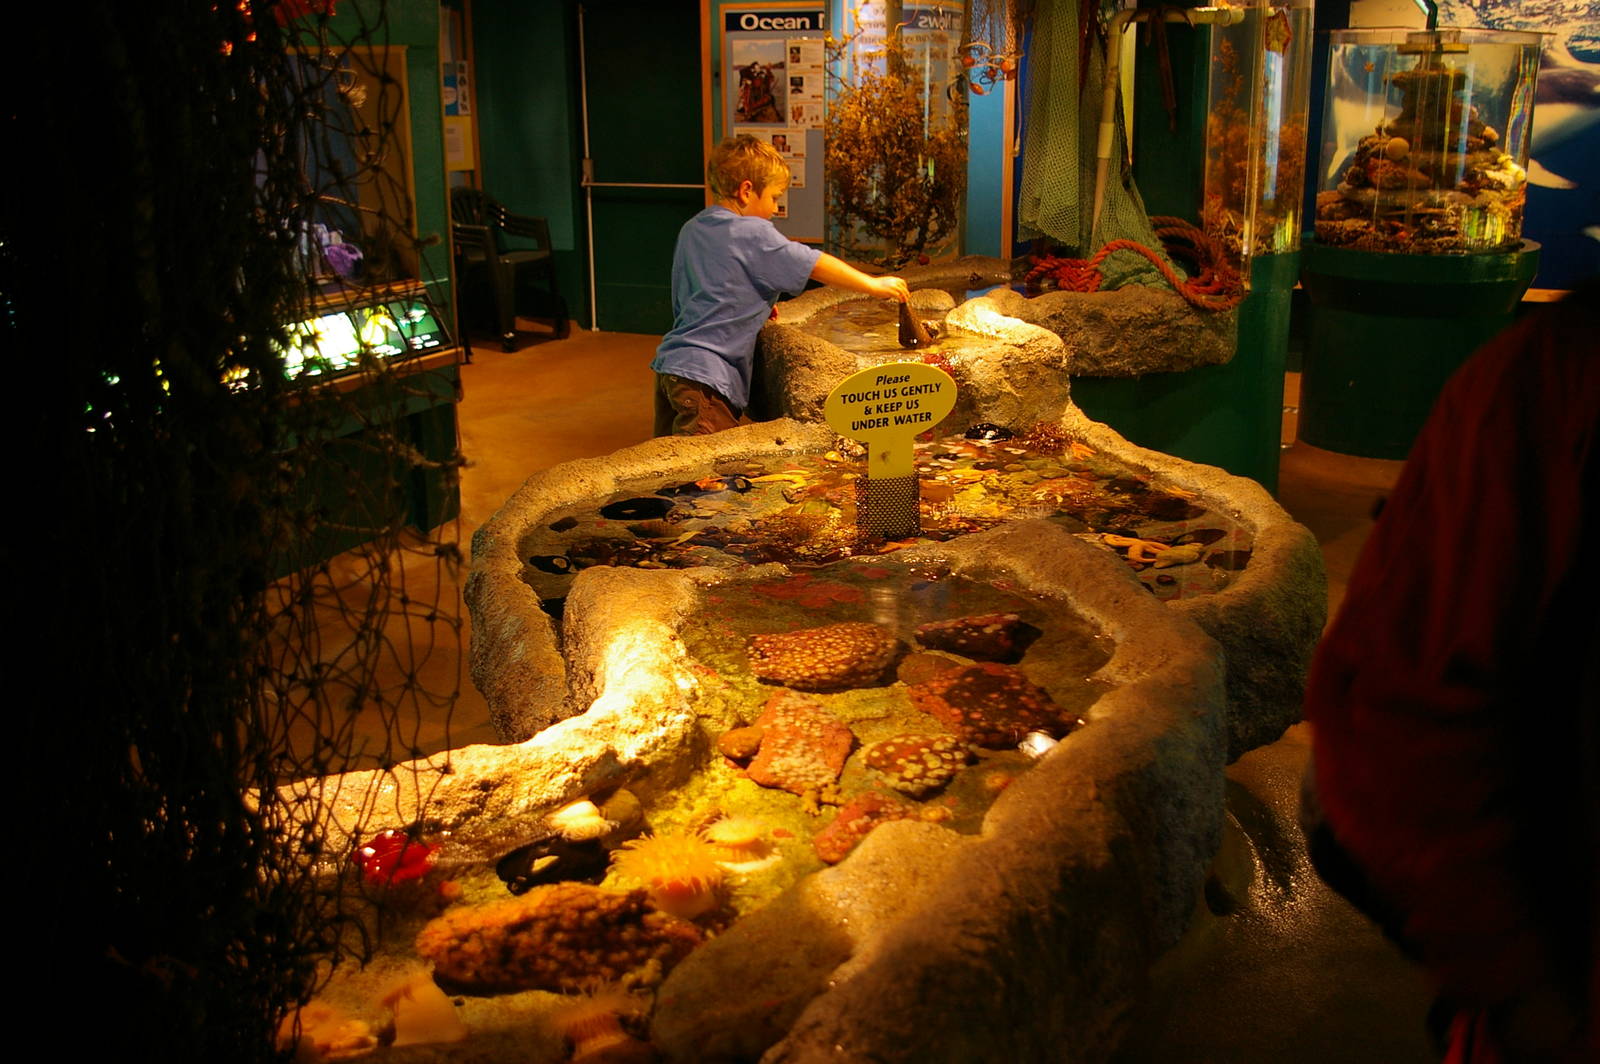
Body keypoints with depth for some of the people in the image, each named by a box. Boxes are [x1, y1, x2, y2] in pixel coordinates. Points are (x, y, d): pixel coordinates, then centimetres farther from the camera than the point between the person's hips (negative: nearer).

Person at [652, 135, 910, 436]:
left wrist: (757, 305, 19)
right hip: (705, 374, -9)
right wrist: (875, 285, 7)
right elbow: (816, 265, -4)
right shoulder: (753, 234, -9)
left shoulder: (691, 230, 15)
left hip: (669, 363, 9)